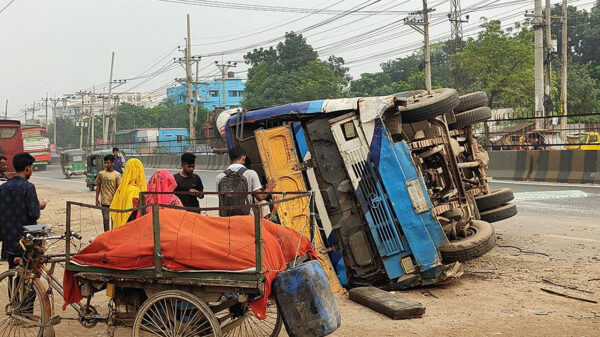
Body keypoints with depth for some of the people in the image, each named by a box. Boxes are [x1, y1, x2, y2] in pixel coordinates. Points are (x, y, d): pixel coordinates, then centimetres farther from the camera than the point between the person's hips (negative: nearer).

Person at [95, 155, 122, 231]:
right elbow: (98, 186, 8)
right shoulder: (101, 173, 1)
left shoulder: (117, 175, -4)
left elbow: (119, 188, -3)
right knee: (106, 219, 2)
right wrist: (97, 199, 5)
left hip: (114, 201, 0)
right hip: (104, 201, 1)